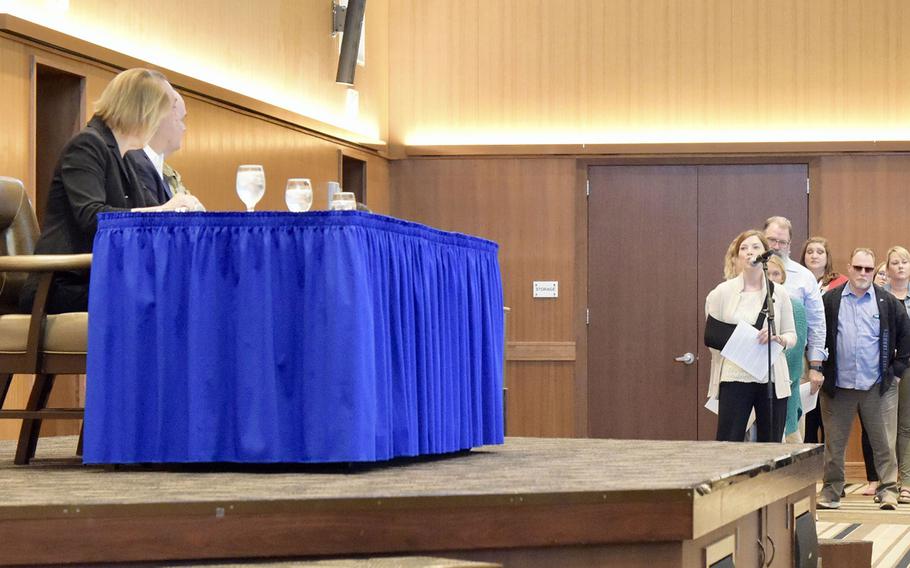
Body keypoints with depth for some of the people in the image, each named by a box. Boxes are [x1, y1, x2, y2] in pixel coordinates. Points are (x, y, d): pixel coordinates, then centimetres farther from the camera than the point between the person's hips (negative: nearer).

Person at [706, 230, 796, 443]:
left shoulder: (778, 293, 7)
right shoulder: (723, 292, 2)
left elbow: (792, 335, 9)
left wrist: (778, 338, -11)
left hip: (772, 379, 2)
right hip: (734, 377, -2)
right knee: (728, 444, -6)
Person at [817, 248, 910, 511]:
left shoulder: (887, 302, 3)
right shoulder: (830, 300, 2)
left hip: (879, 387, 0)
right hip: (838, 385, 0)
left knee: (884, 442, 2)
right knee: (834, 443, 7)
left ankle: (888, 490, 10)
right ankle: (831, 491, 16)